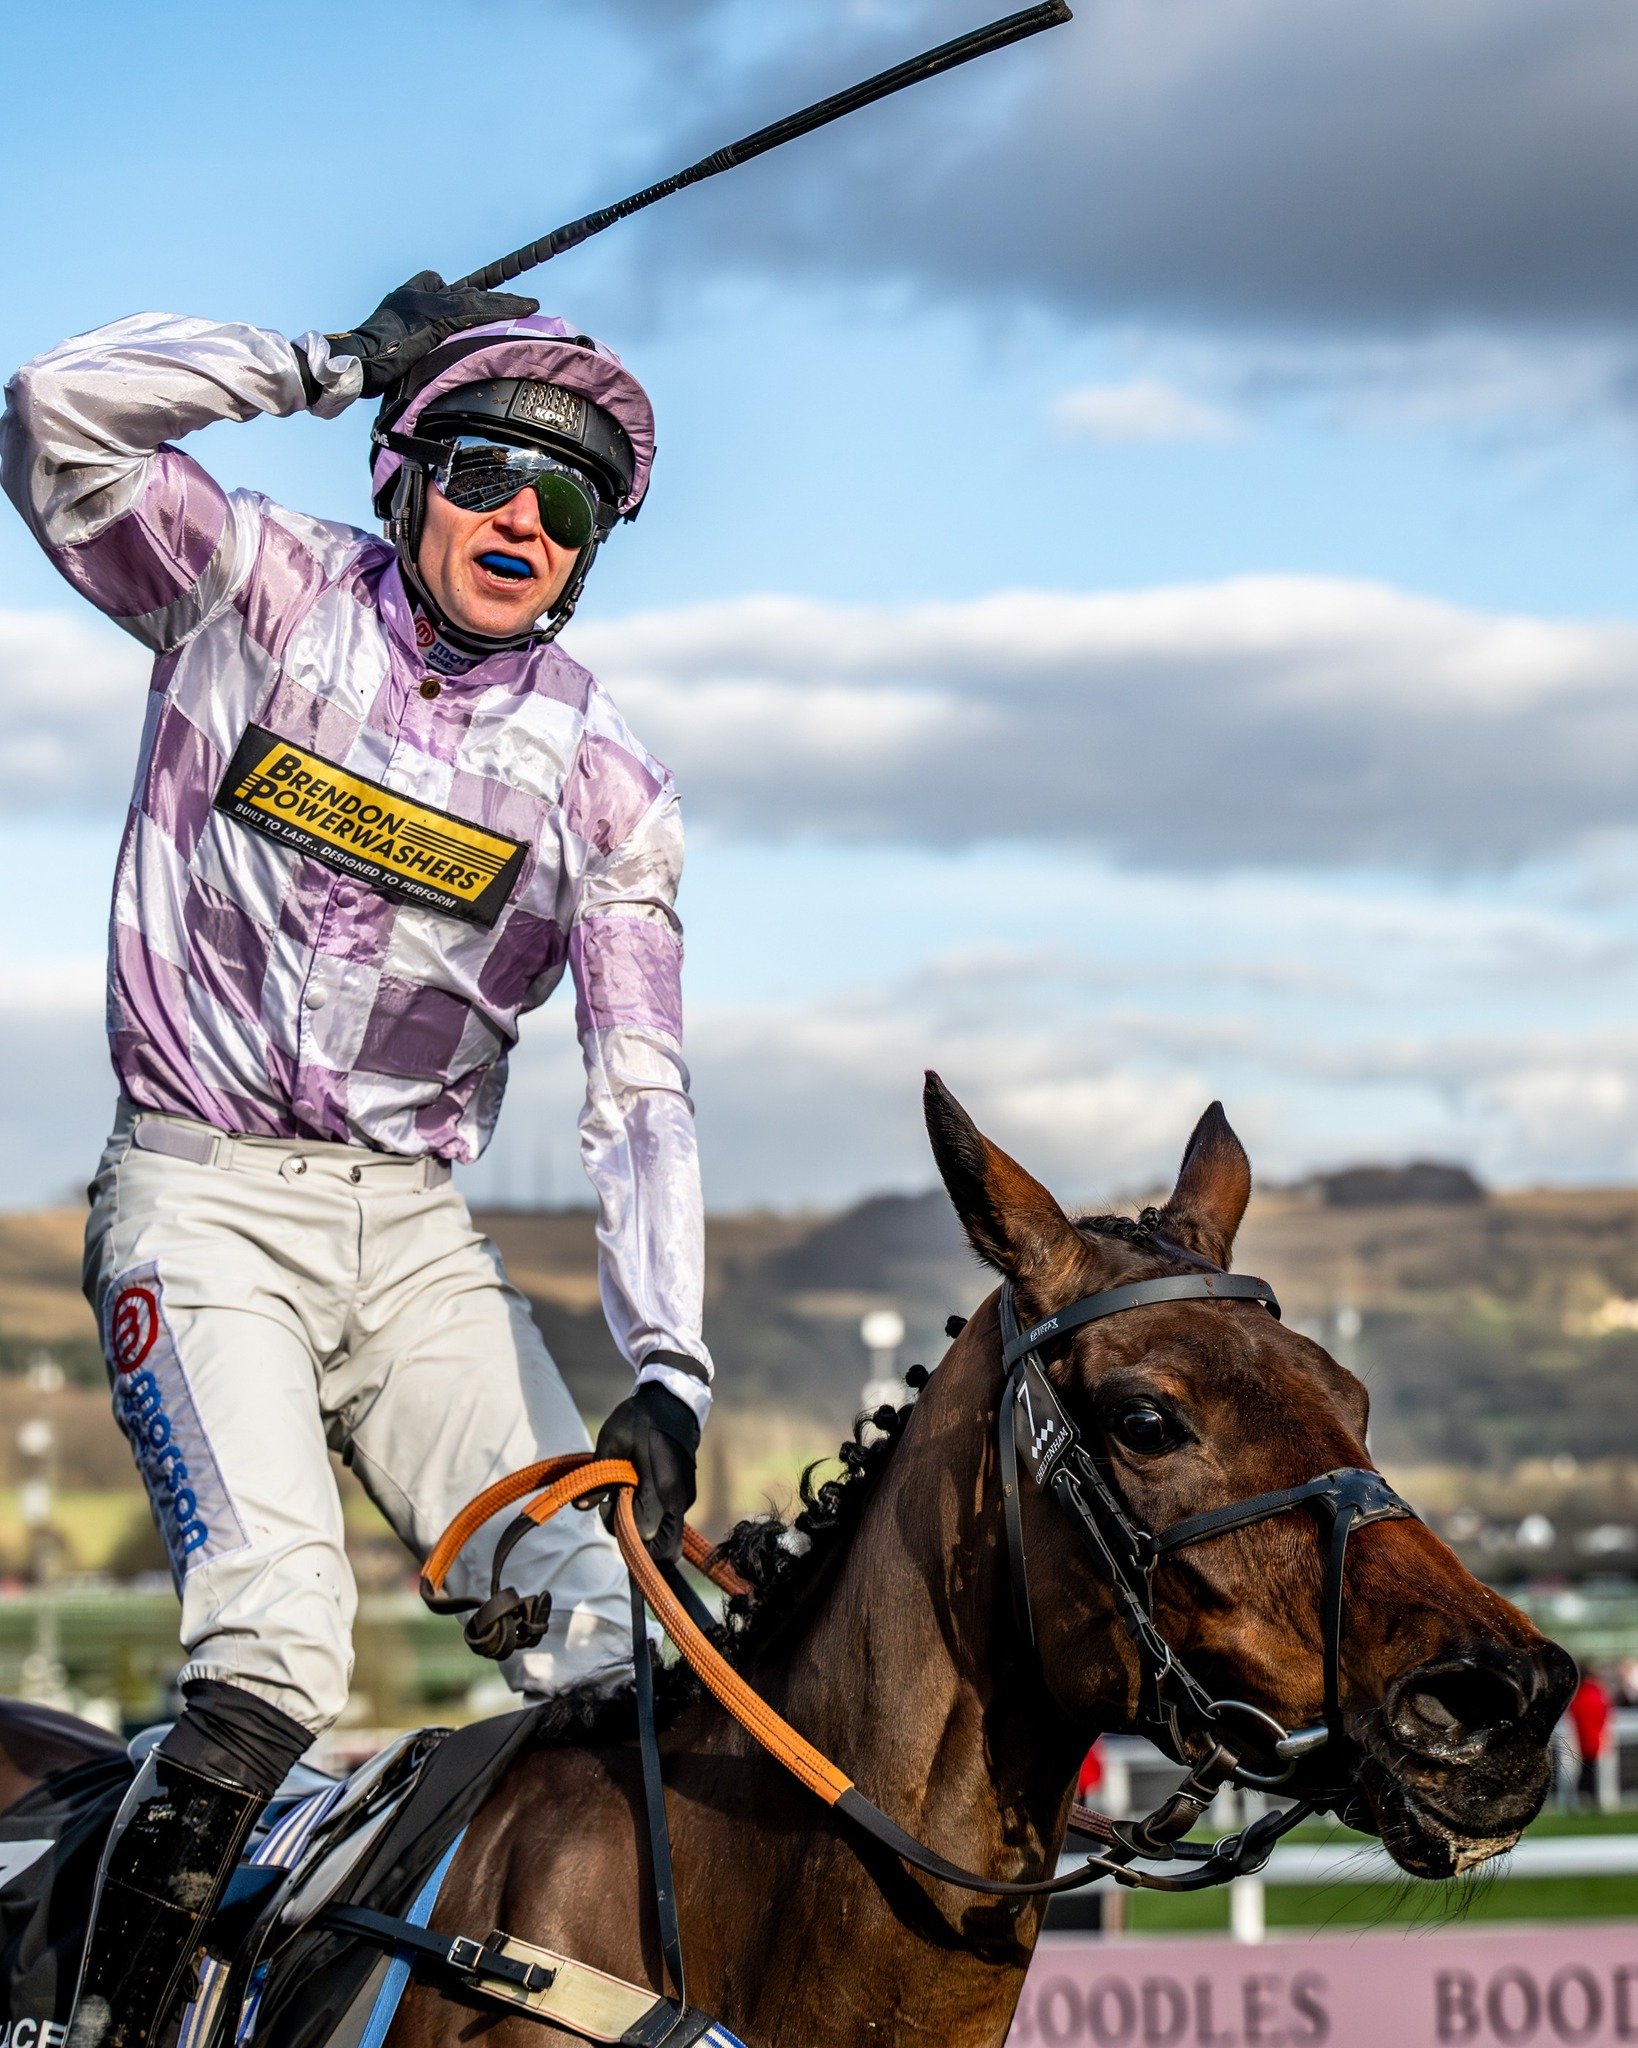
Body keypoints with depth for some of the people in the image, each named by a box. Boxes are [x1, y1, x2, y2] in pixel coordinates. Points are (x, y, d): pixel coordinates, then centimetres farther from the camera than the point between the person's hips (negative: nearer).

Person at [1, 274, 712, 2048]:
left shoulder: (602, 784, 6)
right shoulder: (264, 596, 1)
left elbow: (639, 1092, 0)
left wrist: (667, 1371, -13)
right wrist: (338, 361, -9)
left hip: (414, 1234, 4)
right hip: (203, 1195, -4)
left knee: (602, 1634, -13)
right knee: (274, 1652, -24)